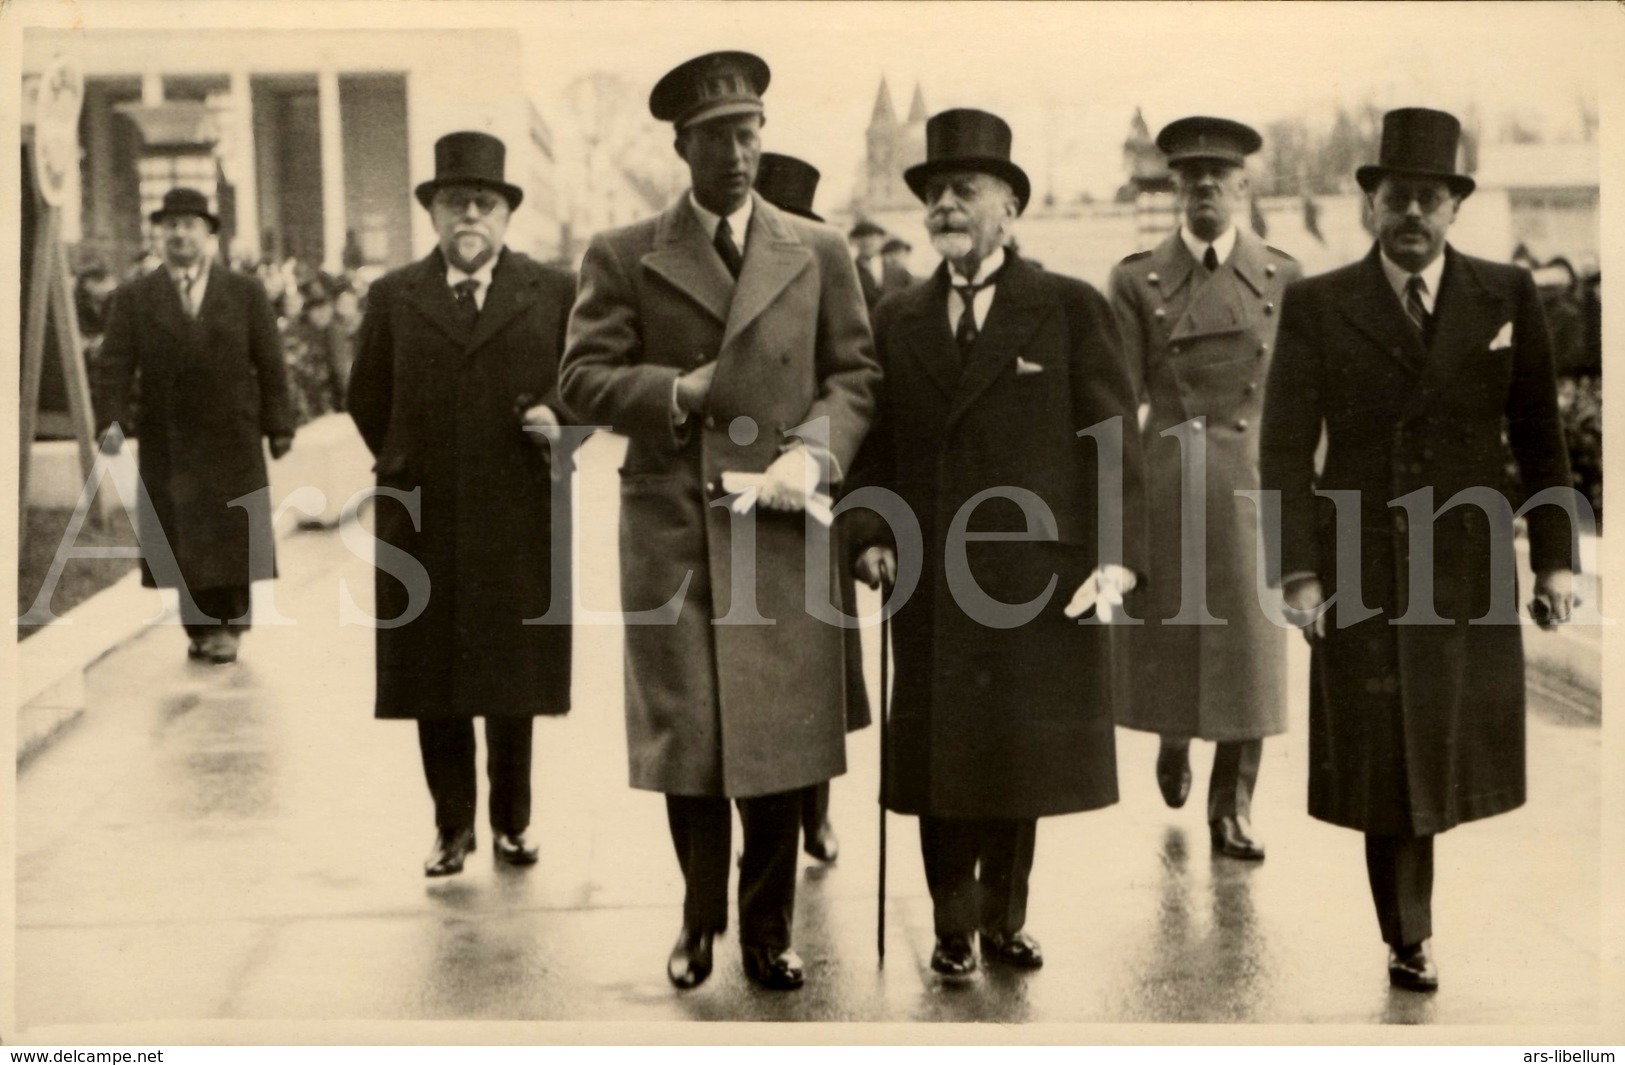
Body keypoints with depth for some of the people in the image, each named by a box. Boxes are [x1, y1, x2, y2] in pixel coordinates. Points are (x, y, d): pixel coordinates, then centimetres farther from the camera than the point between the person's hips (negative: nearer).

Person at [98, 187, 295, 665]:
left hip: (232, 438, 0)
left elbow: (270, 365, 5)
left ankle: (229, 626, 11)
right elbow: (115, 364, -1)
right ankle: (199, 626, 10)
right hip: (166, 441, 0)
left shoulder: (245, 293, 7)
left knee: (231, 533, 2)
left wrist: (279, 425, -1)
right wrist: (114, 418, -16)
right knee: (182, 538, 1)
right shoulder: (133, 298, 6)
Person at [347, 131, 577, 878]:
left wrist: (557, 421, -8)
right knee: (434, 683, 6)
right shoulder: (394, 297, 8)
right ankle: (452, 825, 18)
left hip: (520, 517, -1)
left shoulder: (553, 292, 6)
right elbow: (367, 396, 14)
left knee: (515, 679, 7)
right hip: (424, 521, 1)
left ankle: (512, 822, 21)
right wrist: (404, 464, 9)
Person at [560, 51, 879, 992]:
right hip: (670, 528, 0)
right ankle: (700, 922, 24)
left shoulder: (820, 253, 11)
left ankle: (768, 932, 18)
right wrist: (678, 392, -12)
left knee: (779, 736, 3)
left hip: (779, 528, 1)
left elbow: (856, 375, 9)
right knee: (685, 737, 5)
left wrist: (813, 451, -9)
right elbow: (583, 379, 2)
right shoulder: (623, 257, 7)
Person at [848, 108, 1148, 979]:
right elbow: (876, 443, 12)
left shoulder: (1072, 310, 2)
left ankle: (1004, 921, 24)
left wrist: (1115, 560, -12)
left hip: (1037, 578, -2)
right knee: (937, 757, 5)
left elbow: (1114, 444, -2)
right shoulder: (896, 320, 12)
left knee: (1022, 755, 7)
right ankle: (952, 926, 21)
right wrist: (871, 535, -4)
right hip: (931, 579, 2)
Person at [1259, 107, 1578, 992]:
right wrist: (1297, 573, -12)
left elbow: (1539, 437, 6)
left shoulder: (1508, 297, 3)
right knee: (1381, 761, 2)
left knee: (1451, 748, 9)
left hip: (1468, 570, 2)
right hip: (1360, 570, -1)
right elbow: (1286, 448, -4)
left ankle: (1412, 928, 30)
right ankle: (1408, 940, 14)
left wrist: (1555, 556, 2)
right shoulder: (1316, 307, -1)